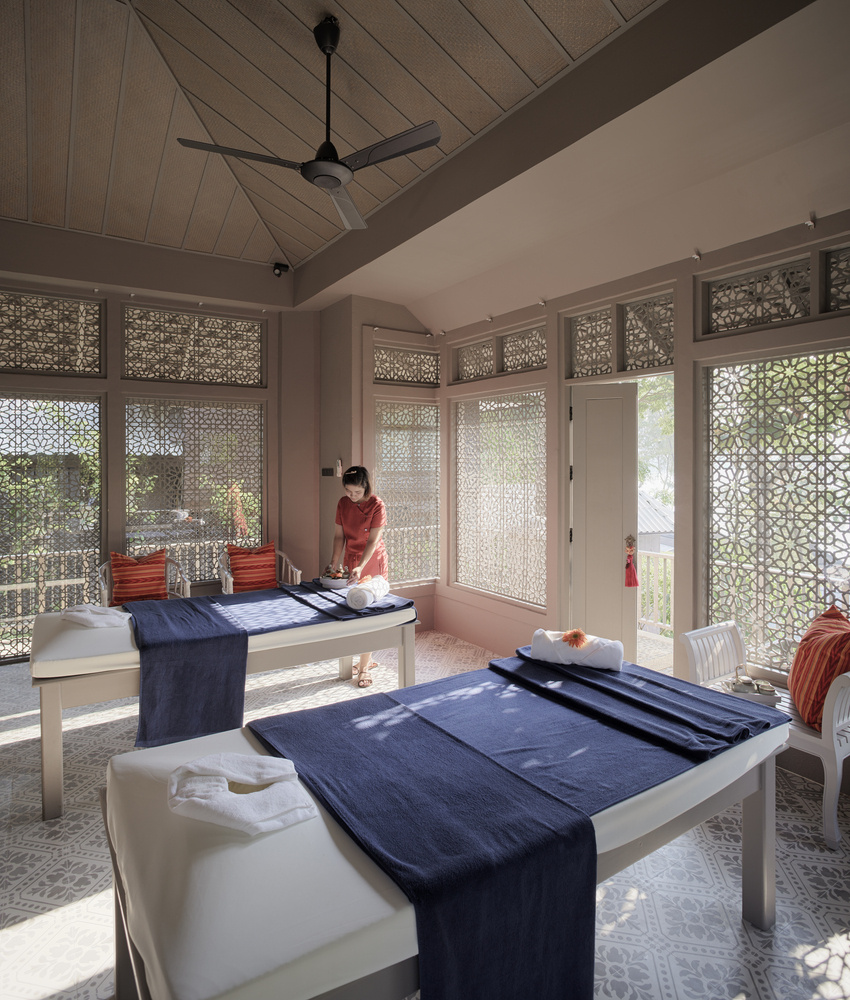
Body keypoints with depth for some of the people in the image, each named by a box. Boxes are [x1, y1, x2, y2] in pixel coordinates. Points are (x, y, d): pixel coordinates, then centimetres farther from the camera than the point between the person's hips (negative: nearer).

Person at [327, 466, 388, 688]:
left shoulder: (376, 506, -17)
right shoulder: (343, 503, -1)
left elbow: (373, 541, -21)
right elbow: (339, 535, 2)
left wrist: (360, 567, -30)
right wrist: (335, 561, -9)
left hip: (373, 562, -5)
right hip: (351, 561, 5)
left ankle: (365, 667, 6)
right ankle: (368, 660, 23)